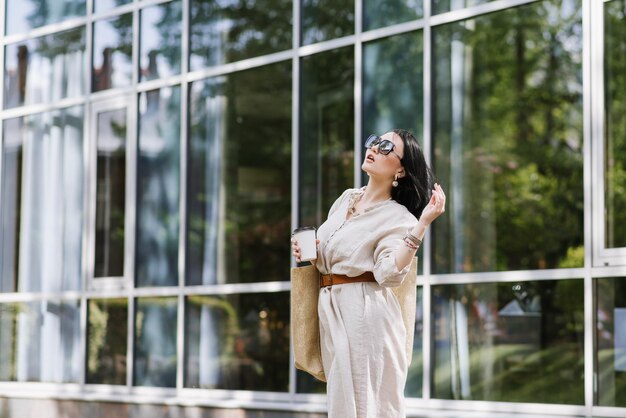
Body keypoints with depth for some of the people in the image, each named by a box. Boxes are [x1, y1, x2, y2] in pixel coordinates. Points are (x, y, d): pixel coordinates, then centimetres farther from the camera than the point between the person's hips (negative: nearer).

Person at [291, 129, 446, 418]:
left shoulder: (398, 217, -8)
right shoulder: (346, 198, 11)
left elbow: (389, 273, -25)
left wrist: (423, 223, -28)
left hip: (365, 312, -7)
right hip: (330, 308, 7)